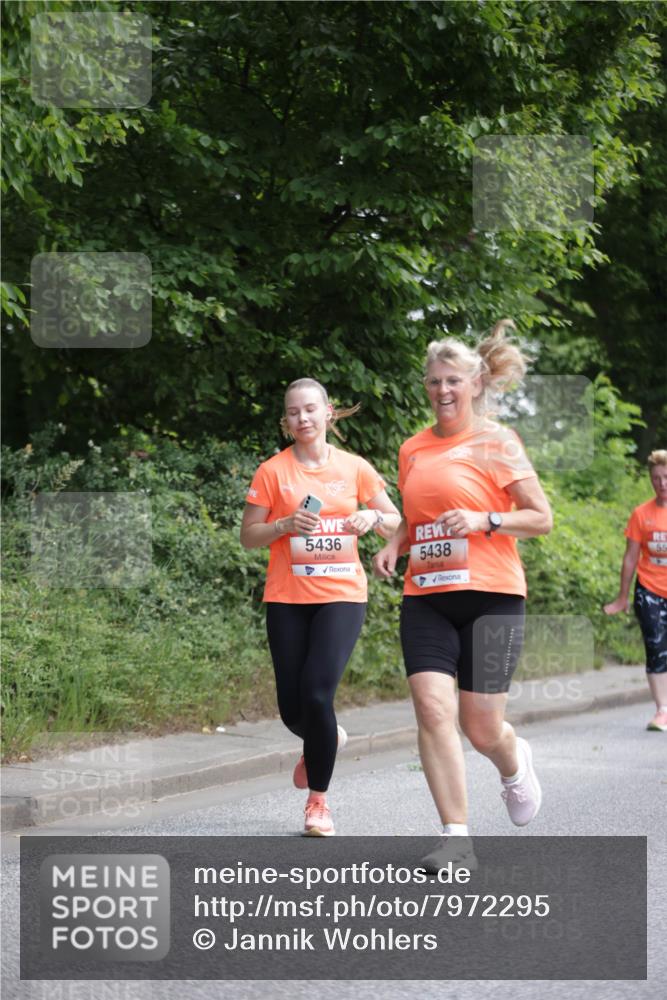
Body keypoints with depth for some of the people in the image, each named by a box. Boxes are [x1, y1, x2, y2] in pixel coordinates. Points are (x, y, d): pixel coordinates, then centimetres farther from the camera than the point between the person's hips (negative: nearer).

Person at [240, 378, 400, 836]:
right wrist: (286, 524, -14)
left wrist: (372, 518, -9)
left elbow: (394, 520, 13)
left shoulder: (354, 468, 5)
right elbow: (248, 536, 4)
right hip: (287, 599, 1)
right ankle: (326, 740, 40)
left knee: (317, 694, -16)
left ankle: (318, 800, 0)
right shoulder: (273, 471, 1)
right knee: (292, 707, 2)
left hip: (342, 595, -1)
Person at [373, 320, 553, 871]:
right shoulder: (414, 449, 12)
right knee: (433, 709, -13)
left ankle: (515, 763, 36)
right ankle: (456, 837, -8)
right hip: (426, 598, 4)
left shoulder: (496, 443, -2)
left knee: (482, 728, -2)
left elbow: (542, 518, -2)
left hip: (491, 597, -4)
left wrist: (484, 520, -17)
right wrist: (394, 546, 6)